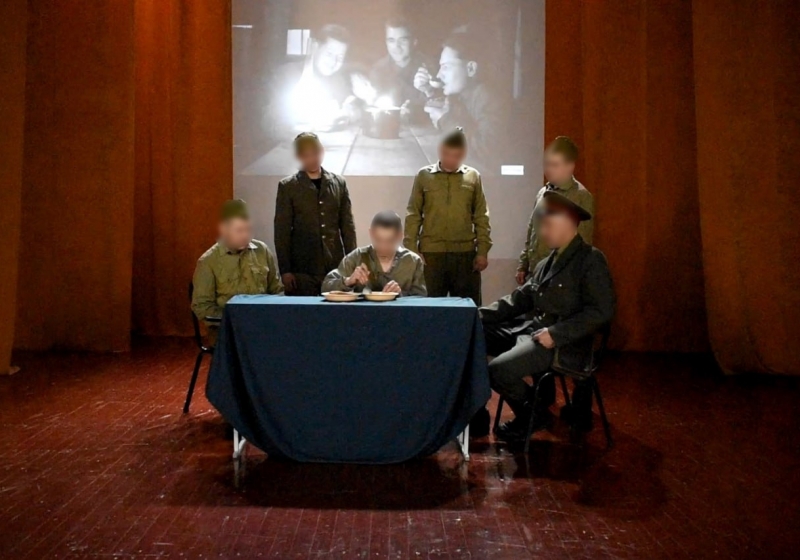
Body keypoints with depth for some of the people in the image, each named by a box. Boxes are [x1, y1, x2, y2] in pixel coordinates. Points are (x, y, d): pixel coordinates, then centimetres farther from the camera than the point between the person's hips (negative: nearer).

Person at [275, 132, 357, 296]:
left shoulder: (339, 183, 9)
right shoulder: (287, 187, 2)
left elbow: (348, 226, 10)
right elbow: (282, 231, 0)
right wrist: (285, 270, -5)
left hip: (336, 267, 2)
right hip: (302, 270, -2)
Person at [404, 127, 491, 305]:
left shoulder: (473, 177, 5)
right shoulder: (424, 176, 4)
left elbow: (481, 217, 7)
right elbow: (413, 215, 4)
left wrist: (483, 250, 2)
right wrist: (411, 250, -3)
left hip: (465, 253, 1)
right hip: (431, 253, -1)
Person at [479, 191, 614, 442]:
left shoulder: (591, 260, -8)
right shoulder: (547, 263, 16)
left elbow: (601, 311, -16)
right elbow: (520, 298, 16)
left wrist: (556, 333, -22)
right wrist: (481, 314, 2)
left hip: (563, 345, -8)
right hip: (530, 330, 8)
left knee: (498, 370, -25)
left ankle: (532, 414, 4)